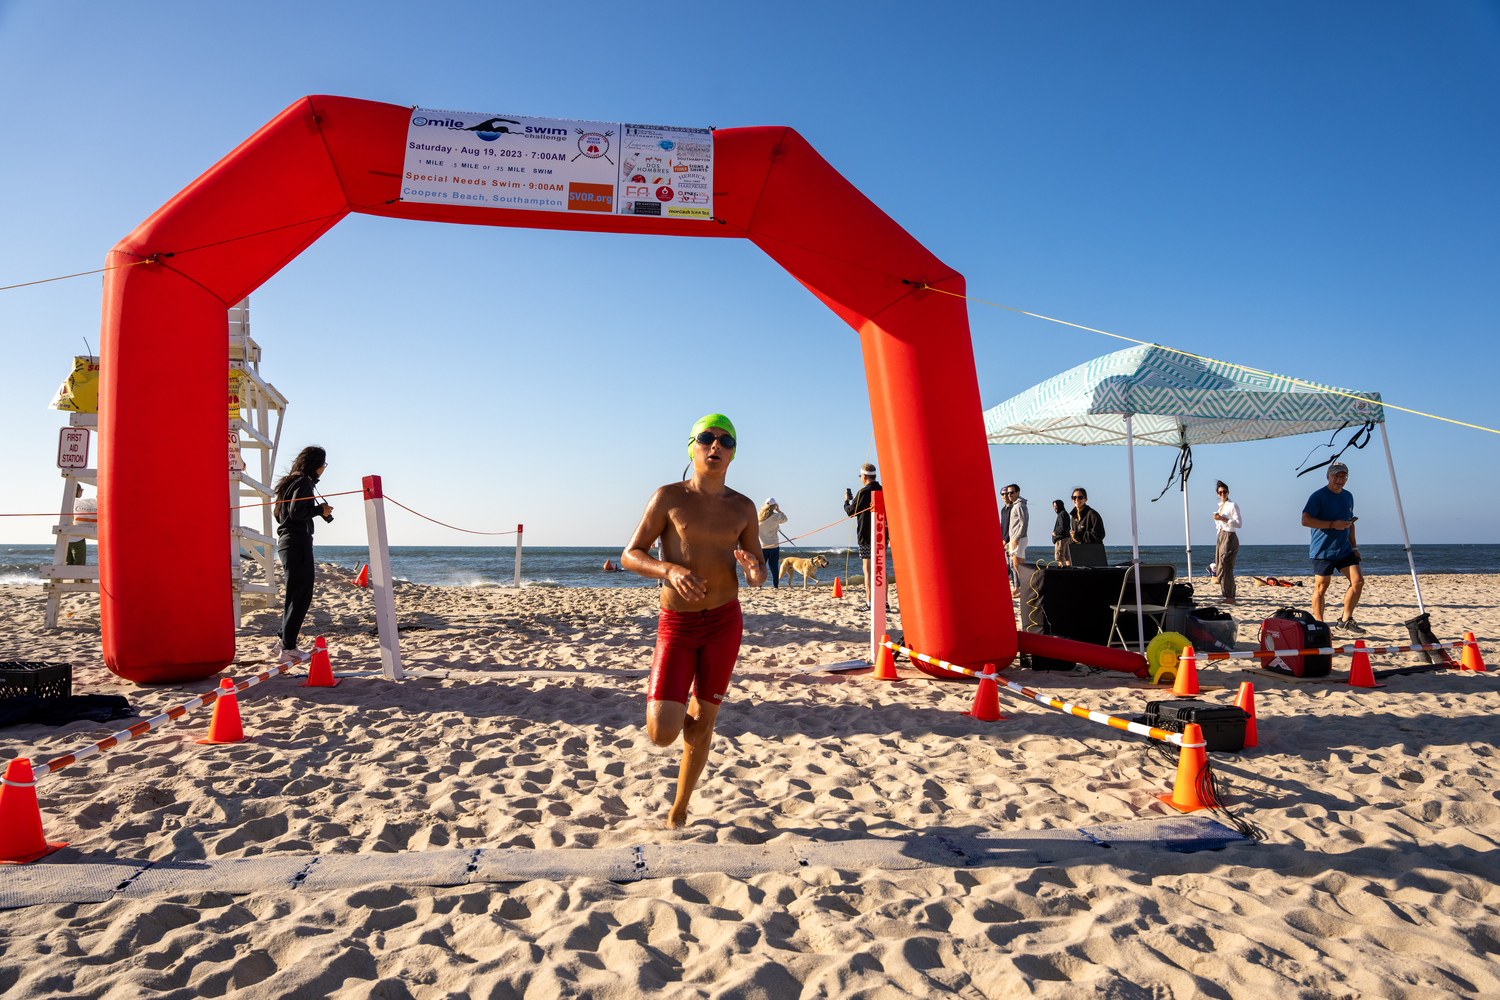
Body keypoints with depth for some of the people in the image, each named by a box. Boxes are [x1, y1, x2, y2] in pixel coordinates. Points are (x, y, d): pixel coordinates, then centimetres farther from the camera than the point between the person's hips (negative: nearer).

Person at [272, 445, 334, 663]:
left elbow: (278, 511, 22)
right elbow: (296, 511, -22)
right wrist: (320, 510, -8)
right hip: (298, 542, -10)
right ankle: (287, 648, -9)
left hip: (286, 542, 10)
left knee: (296, 595, 17)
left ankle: (284, 640, 20)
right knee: (301, 596, -8)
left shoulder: (291, 482, 20)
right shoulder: (304, 482, -10)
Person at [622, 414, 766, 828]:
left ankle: (679, 810, 32)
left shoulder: (743, 507, 4)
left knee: (703, 723, 9)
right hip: (677, 626, -2)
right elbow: (629, 557, -4)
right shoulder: (669, 497, -4)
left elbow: (758, 571, 9)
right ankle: (673, 709, 27)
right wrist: (670, 570, -24)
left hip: (724, 623, 2)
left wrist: (755, 573, -17)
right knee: (661, 734, -11)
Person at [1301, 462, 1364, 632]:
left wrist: (1353, 544, 17)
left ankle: (1345, 621, 10)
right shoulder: (1318, 496, -9)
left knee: (1358, 581, -3)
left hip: (1344, 549, 6)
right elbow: (1306, 520, -18)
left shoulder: (1348, 496, 14)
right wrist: (1332, 524, -23)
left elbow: (1349, 522, 24)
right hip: (1323, 551, -6)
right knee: (1321, 587, -2)